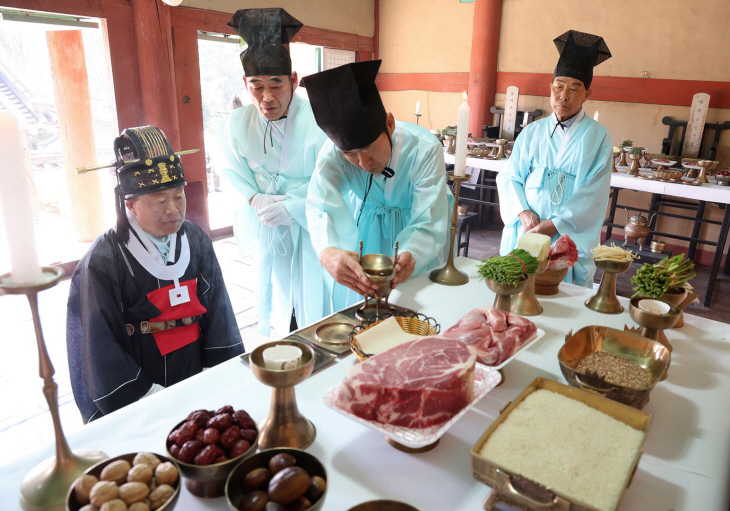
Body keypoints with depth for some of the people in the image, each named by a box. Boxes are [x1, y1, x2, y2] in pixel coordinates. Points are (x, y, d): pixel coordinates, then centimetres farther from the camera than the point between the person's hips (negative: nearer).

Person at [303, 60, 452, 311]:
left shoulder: (425, 149, -33)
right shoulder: (333, 152, -28)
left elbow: (428, 223, -35)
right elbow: (321, 206, -43)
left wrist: (411, 256, -58)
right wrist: (327, 251, -66)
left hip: (411, 230, -1)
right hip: (362, 231, 1)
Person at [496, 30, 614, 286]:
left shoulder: (597, 137, 1)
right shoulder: (532, 132, 10)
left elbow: (592, 195, -7)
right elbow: (510, 177, 4)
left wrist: (553, 225, -17)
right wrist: (524, 212, -14)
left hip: (570, 239, -2)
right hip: (524, 234, 3)